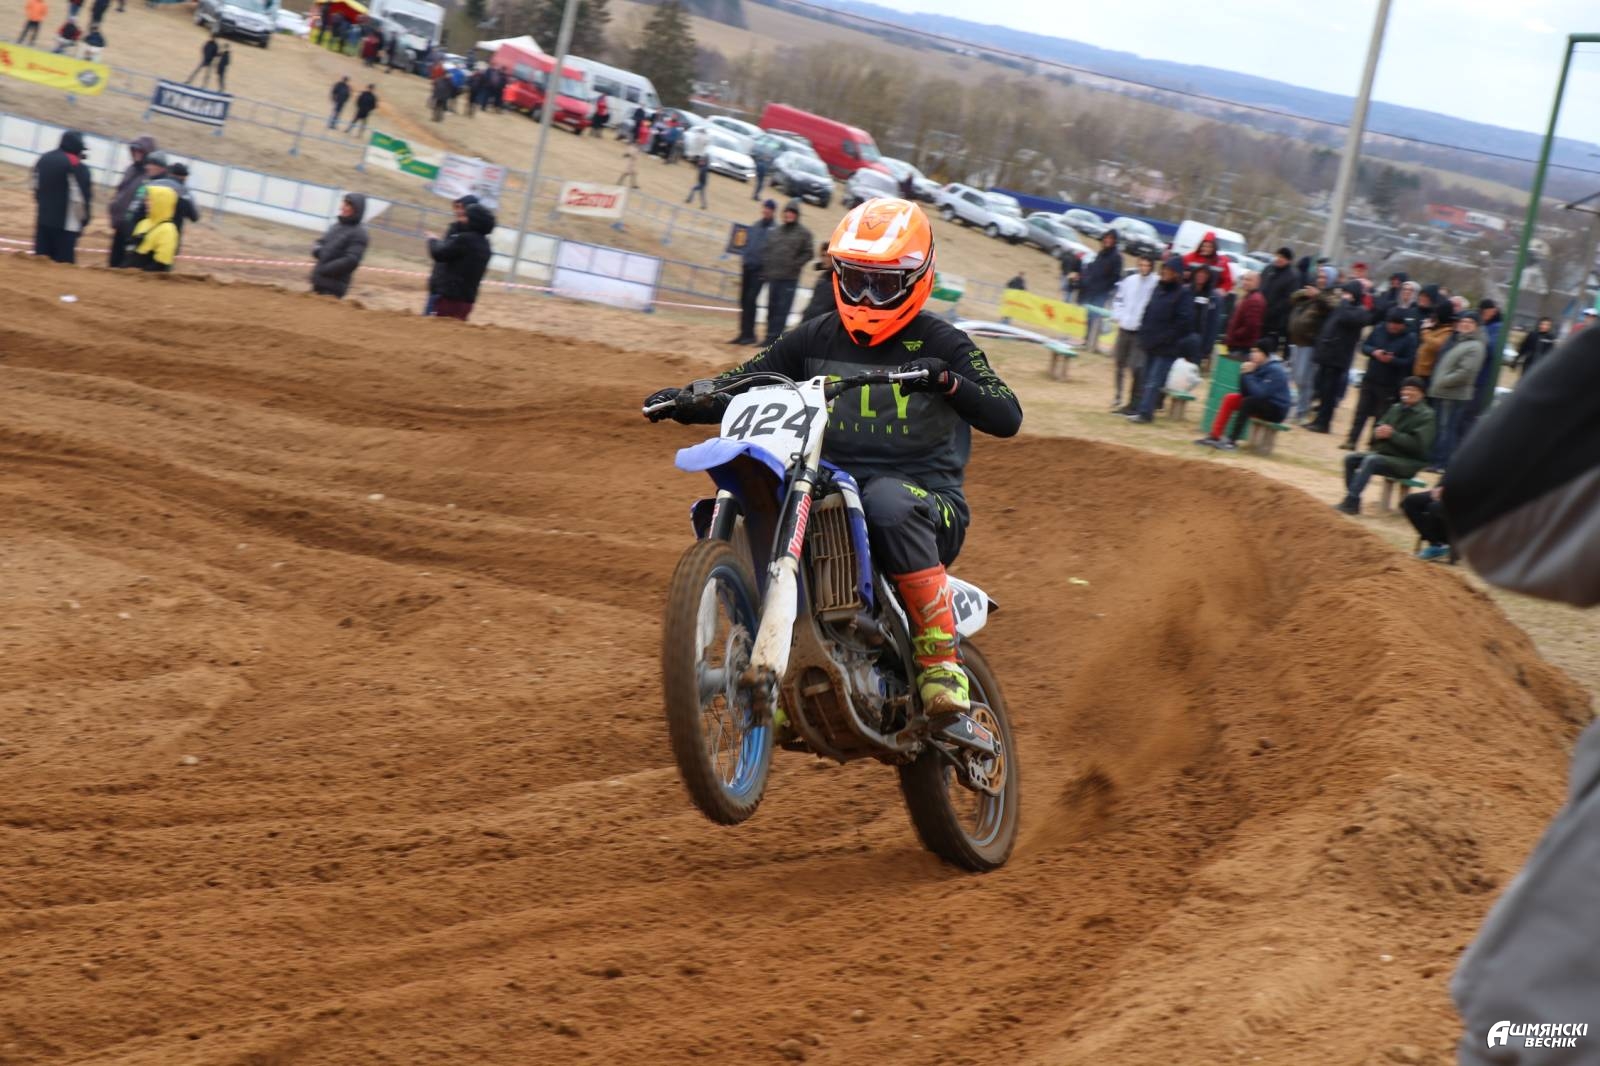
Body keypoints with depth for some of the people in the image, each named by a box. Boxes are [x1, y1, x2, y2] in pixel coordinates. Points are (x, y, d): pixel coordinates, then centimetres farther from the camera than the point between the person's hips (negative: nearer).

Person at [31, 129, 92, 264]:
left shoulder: (43, 159, 7)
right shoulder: (77, 166, -15)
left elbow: (36, 188, 15)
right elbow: (79, 198, -16)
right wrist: (84, 218, -4)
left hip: (43, 219, 7)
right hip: (66, 223, -7)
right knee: (64, 262, -5)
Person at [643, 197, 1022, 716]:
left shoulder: (938, 343, 1)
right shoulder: (814, 340, 12)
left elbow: (1007, 418, -10)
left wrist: (948, 381, -28)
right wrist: (681, 400, -6)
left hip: (927, 498, -4)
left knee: (887, 500, -39)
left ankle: (941, 656, -32)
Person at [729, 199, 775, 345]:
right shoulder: (754, 226, 13)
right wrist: (743, 257, 6)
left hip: (760, 269, -6)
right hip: (747, 266, 6)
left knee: (751, 300, -12)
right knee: (744, 300, 6)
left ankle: (749, 334, -8)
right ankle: (744, 333, 11)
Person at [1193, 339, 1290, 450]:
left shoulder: (1275, 370, -20)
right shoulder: (1259, 366, 4)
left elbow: (1259, 393, -30)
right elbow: (1245, 392, 2)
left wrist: (1248, 374, -23)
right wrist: (1244, 374, -13)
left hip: (1276, 410, -9)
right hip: (1262, 405, 9)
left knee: (1248, 402, -31)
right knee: (1231, 398, -1)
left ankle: (1232, 441, -28)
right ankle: (1215, 436, -5)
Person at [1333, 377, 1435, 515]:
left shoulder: (1426, 415, -8)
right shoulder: (1396, 409, 13)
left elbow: (1418, 445, -19)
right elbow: (1379, 427, 15)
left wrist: (1392, 435, -24)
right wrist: (1378, 433, -11)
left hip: (1408, 462, -8)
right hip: (1385, 452, 8)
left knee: (1370, 461, -31)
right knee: (1350, 458, -8)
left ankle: (1350, 503, -33)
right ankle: (1352, 501, -9)